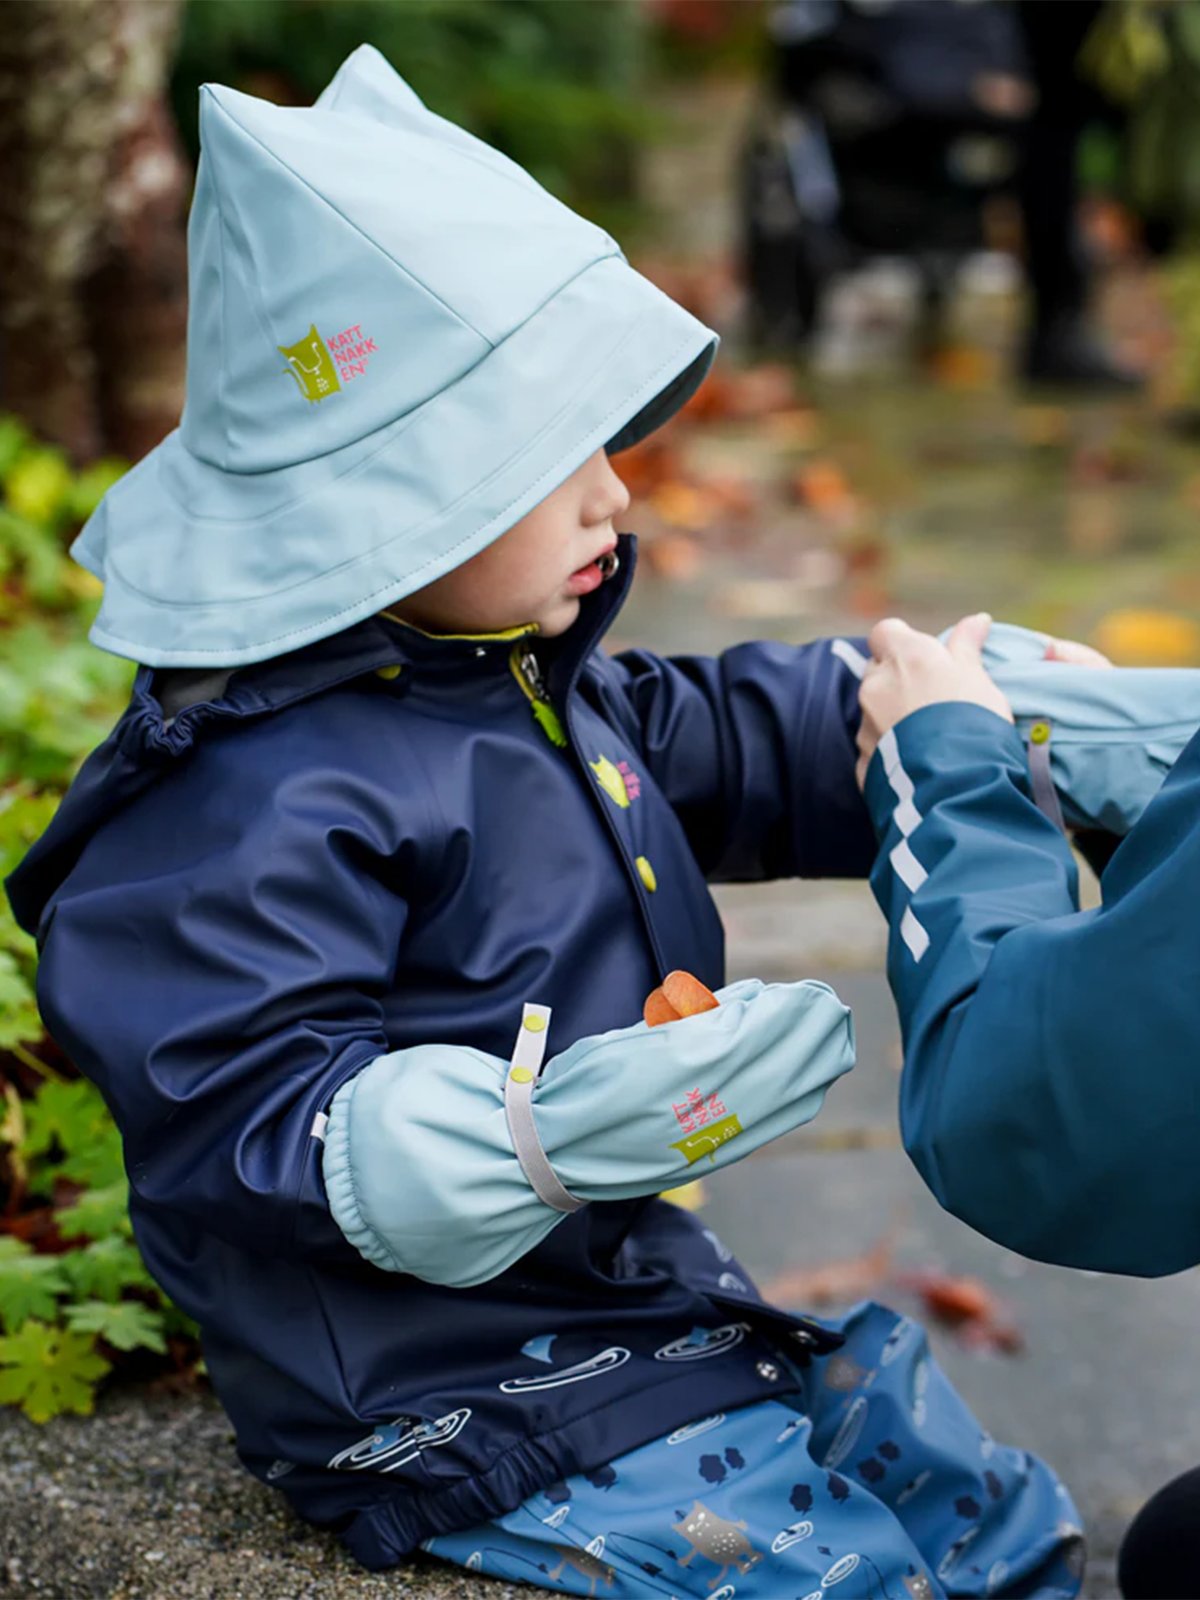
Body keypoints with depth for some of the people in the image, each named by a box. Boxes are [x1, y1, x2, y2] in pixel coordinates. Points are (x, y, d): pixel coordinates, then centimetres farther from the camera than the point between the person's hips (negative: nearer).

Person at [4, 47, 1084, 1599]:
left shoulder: (532, 682, 7)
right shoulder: (263, 805, -26)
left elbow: (724, 743, 25)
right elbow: (242, 1129, -29)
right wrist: (536, 1130, -39)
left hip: (634, 1294, 10)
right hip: (449, 1402, -10)